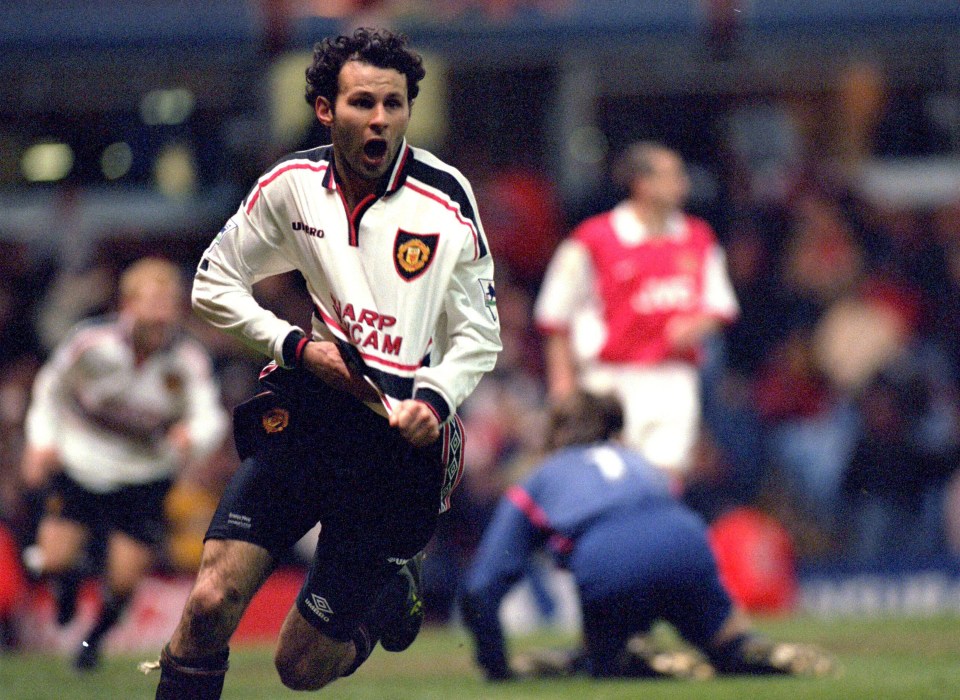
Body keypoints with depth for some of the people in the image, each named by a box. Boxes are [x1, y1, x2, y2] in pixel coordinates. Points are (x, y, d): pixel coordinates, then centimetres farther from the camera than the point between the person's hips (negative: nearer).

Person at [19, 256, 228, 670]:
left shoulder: (189, 361, -19)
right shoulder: (91, 341, -18)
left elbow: (210, 418, -28)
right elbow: (52, 384, 1)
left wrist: (193, 435, -51)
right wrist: (41, 441, -7)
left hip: (145, 477, 0)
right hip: (78, 463, 0)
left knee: (126, 577, -5)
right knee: (56, 561, -10)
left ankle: (96, 637, 29)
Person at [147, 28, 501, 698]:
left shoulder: (445, 199, -4)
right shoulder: (292, 185, 1)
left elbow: (479, 335, 3)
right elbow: (214, 284, 11)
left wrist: (435, 399, -16)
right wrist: (295, 345, -5)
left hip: (399, 435, -2)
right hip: (308, 409, 2)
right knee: (211, 603, -20)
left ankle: (395, 584, 34)